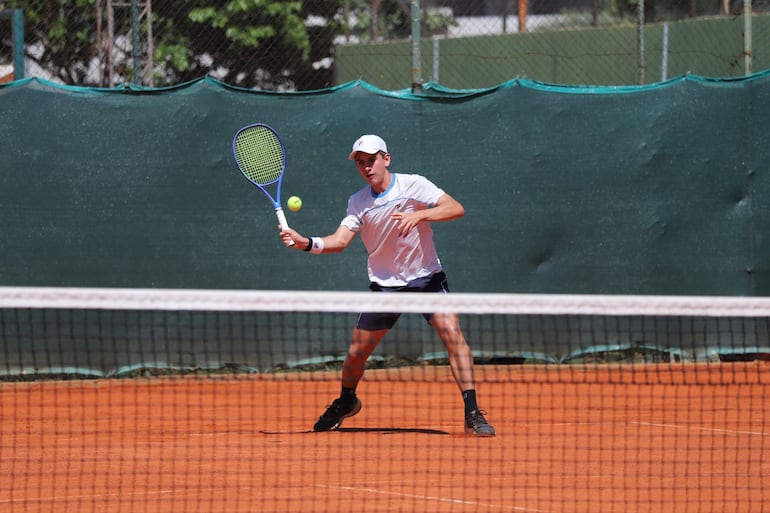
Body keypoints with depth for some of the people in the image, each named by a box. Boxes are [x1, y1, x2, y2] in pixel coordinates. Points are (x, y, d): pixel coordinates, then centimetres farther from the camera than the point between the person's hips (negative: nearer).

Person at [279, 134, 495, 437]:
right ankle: (346, 402, 35)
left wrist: (419, 214, -35)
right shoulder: (358, 203, 0)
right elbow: (339, 241, -8)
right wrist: (306, 243, -27)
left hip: (426, 277, -3)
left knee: (451, 332, -23)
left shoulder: (413, 185, -10)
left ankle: (472, 414, -20)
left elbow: (456, 209, -19)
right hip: (385, 284, 3)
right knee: (356, 352, 4)